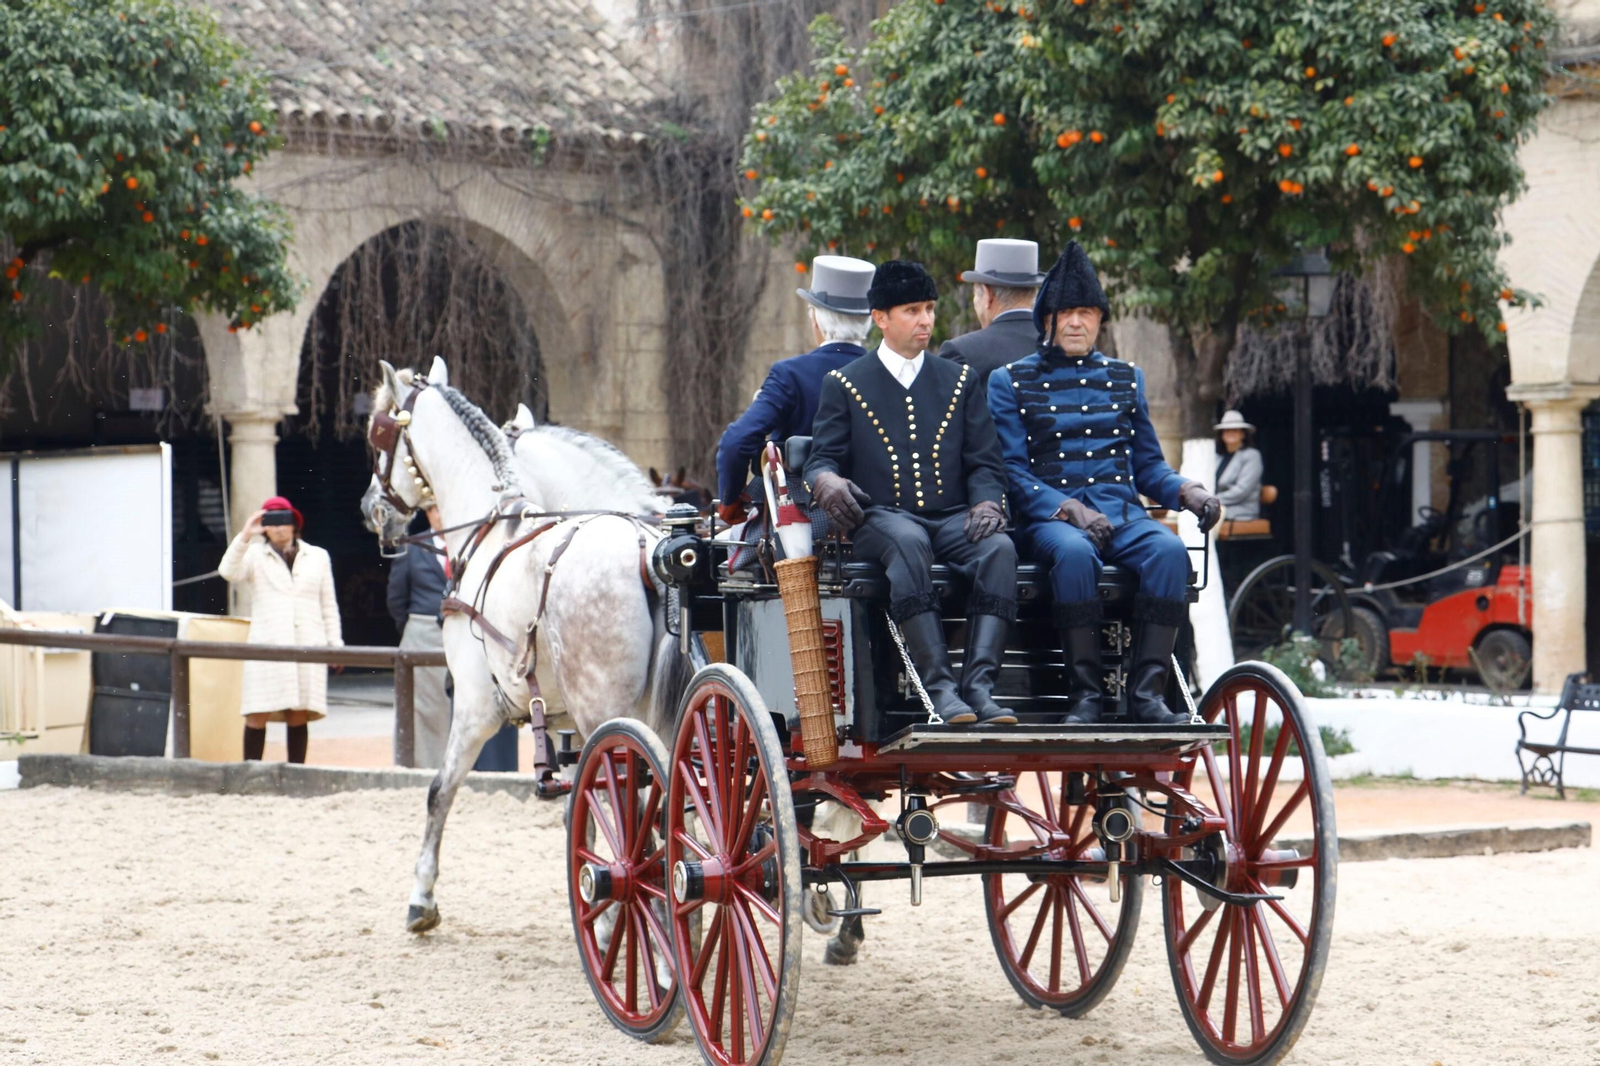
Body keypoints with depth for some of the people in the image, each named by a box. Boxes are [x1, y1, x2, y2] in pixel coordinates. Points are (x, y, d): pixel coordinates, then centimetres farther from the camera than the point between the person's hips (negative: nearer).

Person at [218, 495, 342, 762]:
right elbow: (229, 572, -7)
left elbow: (329, 605, 18)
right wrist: (244, 537, -16)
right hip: (267, 647, -2)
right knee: (257, 717, -10)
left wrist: (335, 643, 11)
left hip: (308, 647, 2)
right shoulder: (255, 555, 13)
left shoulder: (317, 557, 18)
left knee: (299, 717, 0)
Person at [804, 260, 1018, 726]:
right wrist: (827, 483, -18)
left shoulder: (959, 380, 21)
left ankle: (979, 685, -42)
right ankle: (939, 687, -46)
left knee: (999, 547, -32)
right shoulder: (844, 385, 15)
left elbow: (985, 463, 15)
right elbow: (822, 459, 8)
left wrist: (986, 503, -8)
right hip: (880, 519, -3)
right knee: (907, 542, -40)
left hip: (951, 519, 3)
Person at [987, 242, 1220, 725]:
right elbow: (1012, 469, 1)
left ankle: (1147, 689, -32)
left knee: (1169, 550, -31)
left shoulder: (1125, 377, 21)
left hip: (1123, 513, 3)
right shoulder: (1011, 382, 9)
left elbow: (1147, 464, 22)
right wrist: (1066, 508, -16)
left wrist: (1187, 491, -1)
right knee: (1075, 552, -39)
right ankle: (1086, 691, -32)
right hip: (1051, 519, -3)